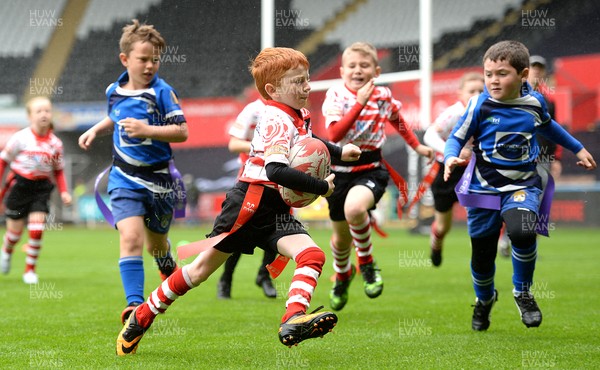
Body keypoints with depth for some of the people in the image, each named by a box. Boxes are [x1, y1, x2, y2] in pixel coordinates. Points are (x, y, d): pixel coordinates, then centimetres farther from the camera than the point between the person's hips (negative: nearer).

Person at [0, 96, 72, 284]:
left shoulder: (55, 143, -1)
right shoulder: (20, 138, -10)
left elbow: (58, 170, 11)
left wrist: (64, 192, 0)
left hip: (41, 187, 1)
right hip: (19, 185, -1)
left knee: (37, 230, -10)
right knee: (15, 231, 7)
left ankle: (30, 270, 6)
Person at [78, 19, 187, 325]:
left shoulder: (162, 92, -10)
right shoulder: (114, 91, 4)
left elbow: (182, 131, -14)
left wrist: (147, 130, -24)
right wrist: (95, 130, 13)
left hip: (158, 179, -2)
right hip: (125, 178, 2)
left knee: (156, 244, 15)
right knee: (131, 237, -19)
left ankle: (169, 267, 52)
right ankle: (134, 303, -22)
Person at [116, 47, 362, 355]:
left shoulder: (300, 118, 13)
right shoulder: (278, 121, -16)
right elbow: (276, 170, -32)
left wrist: (338, 152, 29)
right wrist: (322, 187, -23)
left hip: (277, 213, 8)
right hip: (249, 203, -8)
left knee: (313, 256, -18)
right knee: (202, 268, 1)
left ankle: (293, 320, -37)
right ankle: (142, 316, 19)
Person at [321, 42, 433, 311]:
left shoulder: (383, 96, -2)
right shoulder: (336, 96, -10)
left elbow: (397, 121, 22)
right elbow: (334, 134, -27)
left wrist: (417, 146, 28)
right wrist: (360, 102, -32)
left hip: (371, 169, -1)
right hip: (339, 170, 1)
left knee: (354, 208, -35)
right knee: (341, 236, 15)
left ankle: (367, 263, -9)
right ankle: (342, 273, 50)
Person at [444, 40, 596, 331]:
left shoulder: (535, 102, -1)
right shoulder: (480, 105, -9)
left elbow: (548, 126, 21)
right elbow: (457, 136, -4)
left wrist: (577, 149, 31)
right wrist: (450, 157, -26)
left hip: (523, 185, 0)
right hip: (485, 185, 0)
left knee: (522, 231, -30)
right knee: (482, 252, 8)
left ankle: (523, 292, -4)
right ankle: (484, 299, 42)